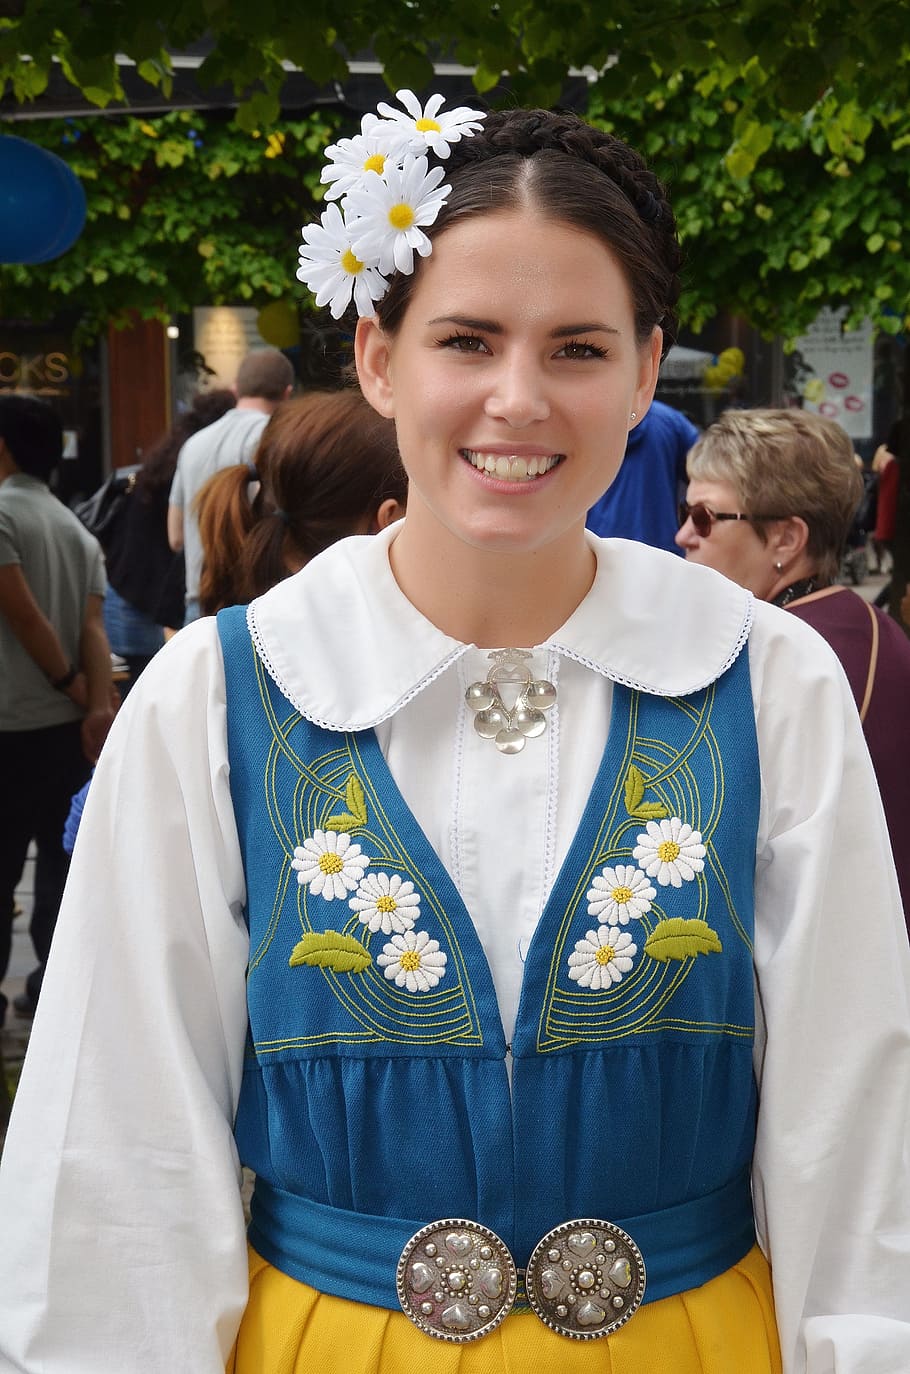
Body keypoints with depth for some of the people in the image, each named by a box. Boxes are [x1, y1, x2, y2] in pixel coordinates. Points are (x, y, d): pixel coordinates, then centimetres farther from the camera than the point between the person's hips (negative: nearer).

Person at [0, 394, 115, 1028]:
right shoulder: (78, 530, 12)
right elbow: (93, 627, -1)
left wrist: (74, 688, -5)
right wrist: (98, 707, -10)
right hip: (69, 722, 6)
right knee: (62, 857, 11)